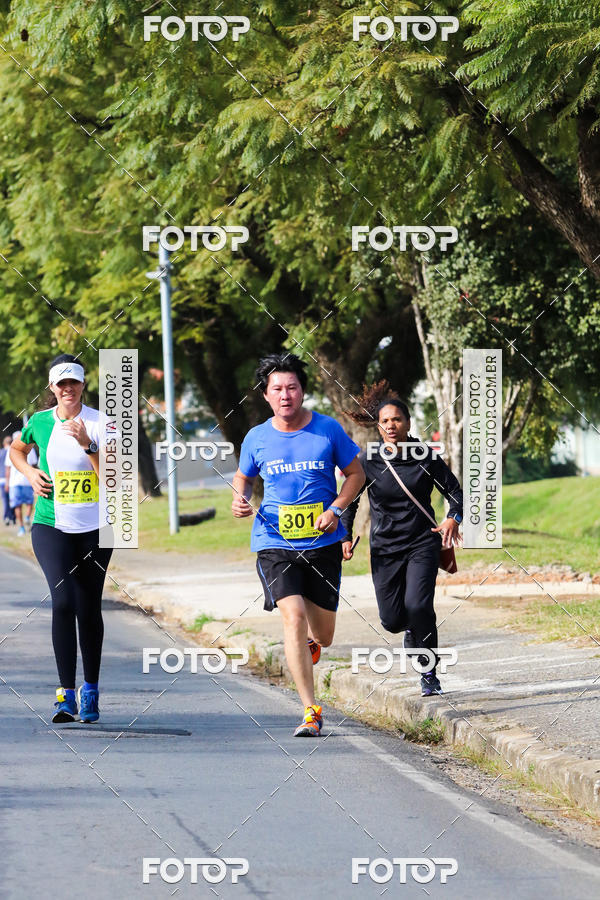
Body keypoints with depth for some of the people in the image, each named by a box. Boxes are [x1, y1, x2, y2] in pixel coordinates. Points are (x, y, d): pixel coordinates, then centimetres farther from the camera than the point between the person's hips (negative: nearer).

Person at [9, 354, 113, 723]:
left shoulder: (100, 423, -5)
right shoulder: (40, 422, 1)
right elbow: (17, 450, 23)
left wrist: (87, 444, -24)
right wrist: (30, 473, 4)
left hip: (94, 528, 0)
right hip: (52, 526, 0)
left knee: (89, 609, 6)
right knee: (63, 600, -16)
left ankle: (91, 690, 23)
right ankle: (67, 693, -15)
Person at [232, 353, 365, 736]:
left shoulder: (328, 429, -3)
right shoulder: (257, 438, 0)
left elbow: (356, 474, 6)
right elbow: (244, 477, 17)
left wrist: (336, 509, -9)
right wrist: (240, 499, -5)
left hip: (323, 543, 1)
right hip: (275, 543, -1)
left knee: (322, 636, 7)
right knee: (293, 616, -21)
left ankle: (309, 643, 48)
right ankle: (311, 712, -17)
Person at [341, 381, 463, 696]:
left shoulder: (426, 456, -5)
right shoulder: (368, 460, -4)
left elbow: (455, 491, 2)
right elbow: (350, 499, 9)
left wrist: (453, 519, -17)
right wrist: (345, 536, 0)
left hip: (422, 543, -2)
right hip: (385, 547, 2)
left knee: (418, 606, -20)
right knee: (392, 620, 1)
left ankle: (429, 673, -3)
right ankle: (414, 630, 40)